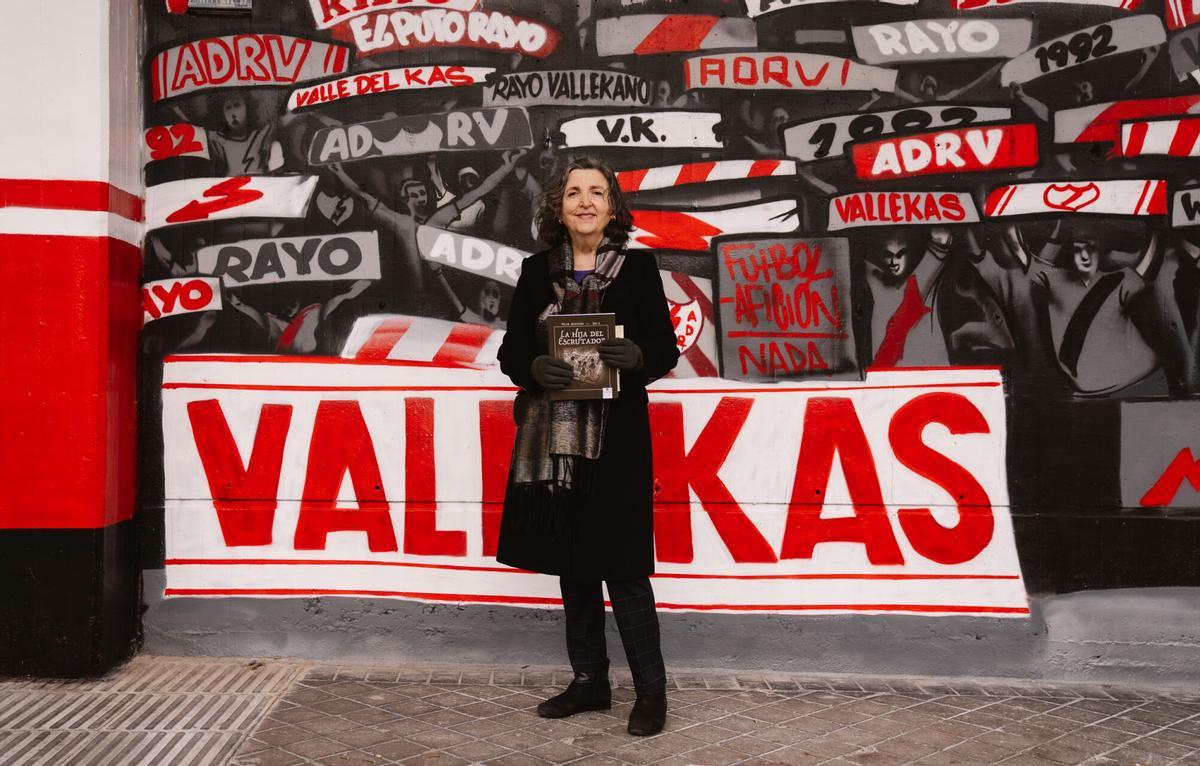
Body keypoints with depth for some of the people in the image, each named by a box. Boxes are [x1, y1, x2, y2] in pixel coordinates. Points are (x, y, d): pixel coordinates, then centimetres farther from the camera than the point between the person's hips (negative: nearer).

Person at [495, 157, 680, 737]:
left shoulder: (638, 269, 1)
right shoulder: (537, 272, 7)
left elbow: (666, 351, 1)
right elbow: (510, 351, 7)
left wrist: (637, 357, -21)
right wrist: (534, 369, -15)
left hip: (616, 436, -3)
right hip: (552, 435, 4)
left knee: (622, 566, -2)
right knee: (571, 564, 11)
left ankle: (651, 689, 13)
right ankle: (589, 682, 26)